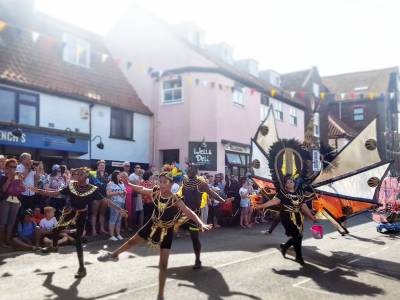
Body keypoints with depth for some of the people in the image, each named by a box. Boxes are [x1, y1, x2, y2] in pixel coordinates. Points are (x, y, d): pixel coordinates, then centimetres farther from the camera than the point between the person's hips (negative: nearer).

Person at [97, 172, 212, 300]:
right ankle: (113, 255, 56)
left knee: (163, 264, 1)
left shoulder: (176, 200, -27)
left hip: (166, 231, -4)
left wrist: (201, 223, -49)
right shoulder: (155, 192, -13)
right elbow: (141, 189, 6)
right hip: (152, 225, 4)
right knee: (132, 241, 23)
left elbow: (190, 213, -34)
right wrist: (128, 183, 5)